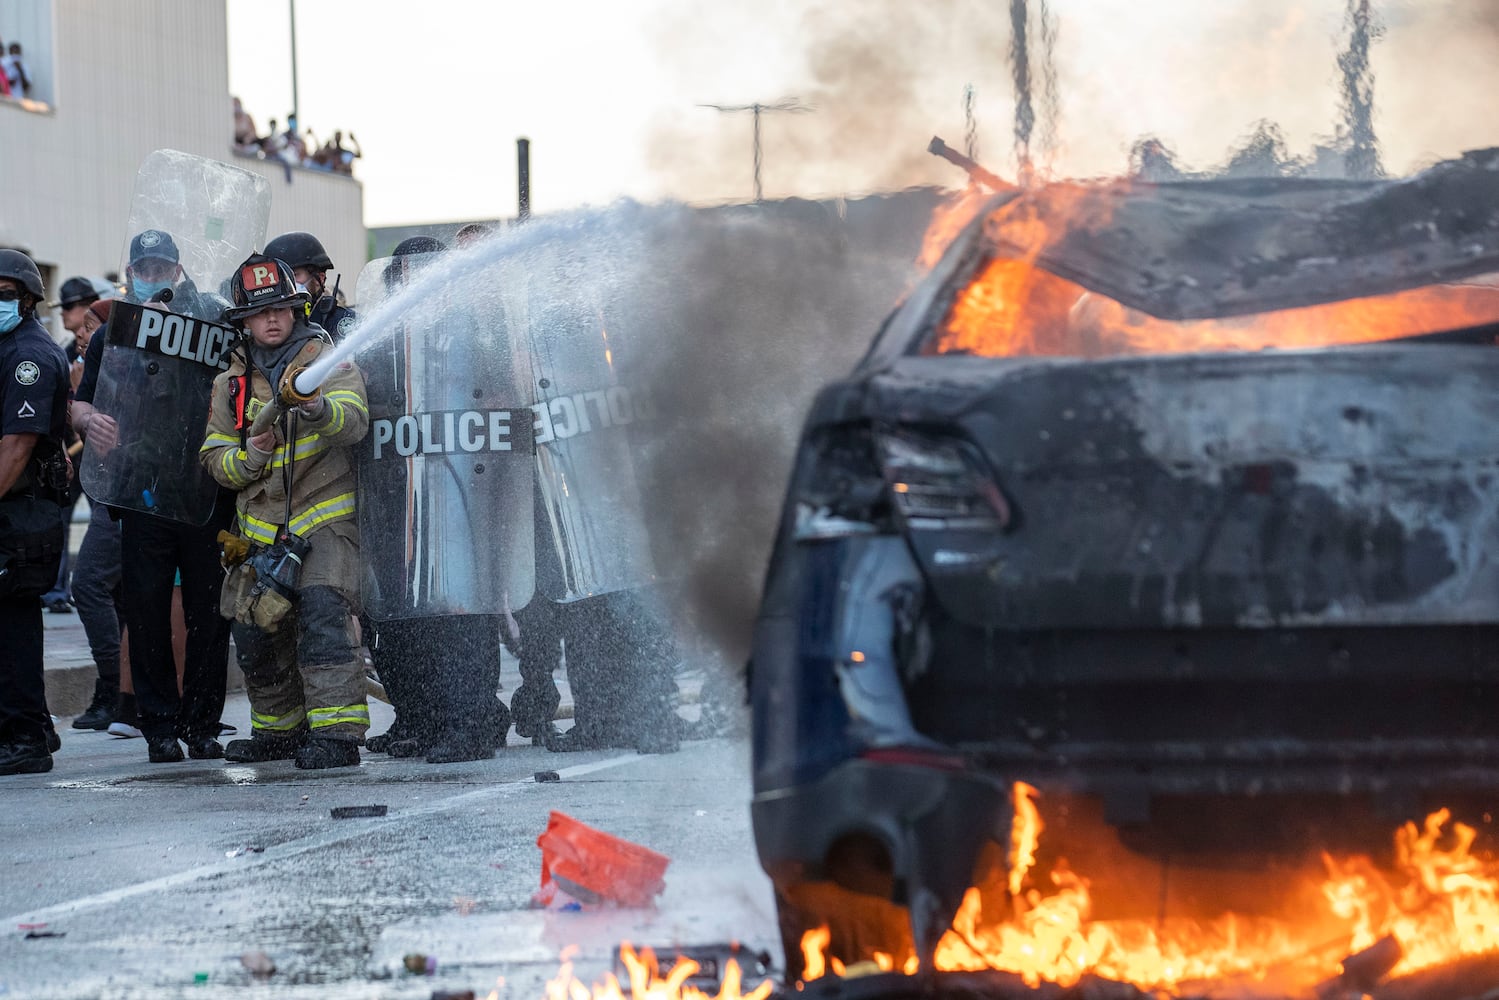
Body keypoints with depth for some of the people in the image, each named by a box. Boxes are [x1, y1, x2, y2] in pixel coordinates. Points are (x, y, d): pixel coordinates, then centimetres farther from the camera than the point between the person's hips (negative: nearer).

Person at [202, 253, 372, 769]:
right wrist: (252, 453, -13)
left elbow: (353, 420, -19)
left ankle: (337, 731, -23)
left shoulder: (328, 362, -1)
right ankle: (279, 729, 27)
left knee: (322, 612, -22)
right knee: (255, 629, 7)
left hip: (325, 519, -5)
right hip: (262, 528, 5)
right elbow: (216, 459, 10)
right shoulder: (231, 384, 12)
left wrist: (318, 410, -42)